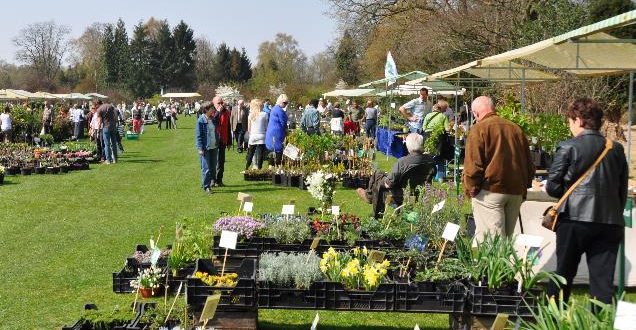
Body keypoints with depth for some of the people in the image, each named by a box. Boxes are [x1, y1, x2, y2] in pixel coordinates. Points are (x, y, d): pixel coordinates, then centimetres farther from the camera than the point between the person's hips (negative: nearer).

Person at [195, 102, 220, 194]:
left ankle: (212, 181, 28)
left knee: (213, 167, 14)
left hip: (214, 147, 6)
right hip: (205, 148, -6)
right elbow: (198, 135, -10)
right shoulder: (201, 120, -11)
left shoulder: (214, 118, 7)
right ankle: (206, 186, 4)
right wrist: (200, 148, -16)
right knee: (206, 168, -3)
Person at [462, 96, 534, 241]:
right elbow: (529, 164, 17)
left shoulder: (479, 129, -5)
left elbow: (473, 165, -12)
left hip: (490, 191, -6)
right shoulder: (516, 128, 14)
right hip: (516, 192, 6)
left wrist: (471, 189, -1)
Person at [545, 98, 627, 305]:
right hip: (610, 223, 3)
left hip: (575, 220, -3)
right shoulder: (616, 149, 6)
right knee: (604, 281, 5)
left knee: (563, 273, 12)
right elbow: (623, 191, 10)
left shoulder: (568, 147, -7)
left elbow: (552, 187, -5)